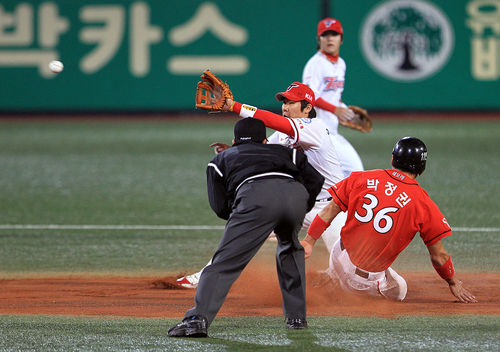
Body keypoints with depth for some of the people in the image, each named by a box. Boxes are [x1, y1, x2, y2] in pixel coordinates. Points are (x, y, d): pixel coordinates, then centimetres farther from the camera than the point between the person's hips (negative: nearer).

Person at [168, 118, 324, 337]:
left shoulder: (221, 159, 34)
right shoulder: (285, 152, 40)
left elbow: (220, 207, 20)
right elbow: (315, 180, 25)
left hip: (255, 196, -3)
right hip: (296, 194, 3)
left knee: (225, 261, -5)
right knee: (289, 248, 30)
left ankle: (198, 318, -20)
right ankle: (297, 317, 26)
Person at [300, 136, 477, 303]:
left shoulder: (361, 179, -3)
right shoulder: (423, 204, -11)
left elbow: (330, 210, -1)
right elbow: (438, 256, -4)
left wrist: (308, 242, 8)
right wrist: (453, 283, 12)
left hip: (340, 258, 6)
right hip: (368, 278, -6)